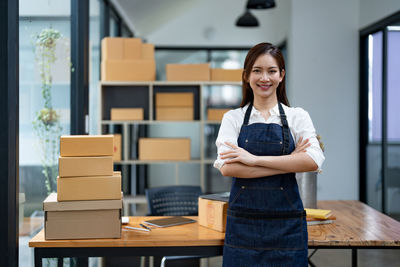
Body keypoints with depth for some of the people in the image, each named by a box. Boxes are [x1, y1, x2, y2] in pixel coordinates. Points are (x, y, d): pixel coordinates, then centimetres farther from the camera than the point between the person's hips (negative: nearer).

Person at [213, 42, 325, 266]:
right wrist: (289, 163, -13)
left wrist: (255, 159, -17)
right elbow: (227, 167, -11)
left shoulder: (297, 117, 4)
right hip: (243, 221, 0)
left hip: (286, 225, 0)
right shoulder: (233, 118, 5)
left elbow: (313, 161, -13)